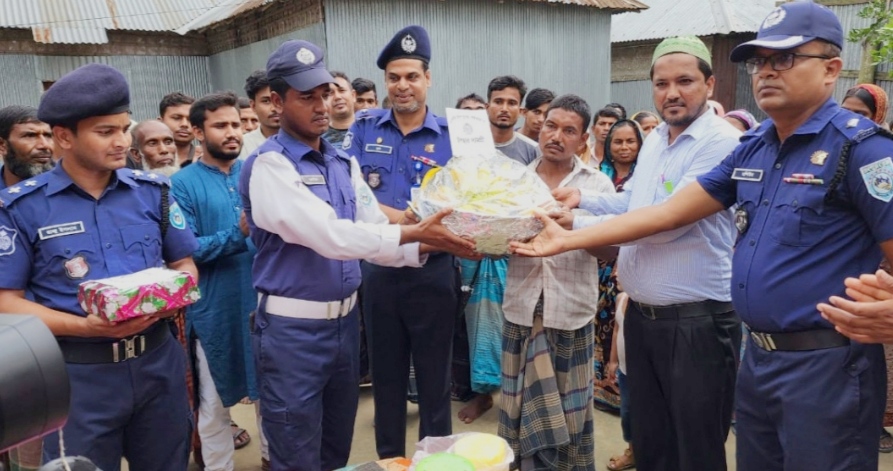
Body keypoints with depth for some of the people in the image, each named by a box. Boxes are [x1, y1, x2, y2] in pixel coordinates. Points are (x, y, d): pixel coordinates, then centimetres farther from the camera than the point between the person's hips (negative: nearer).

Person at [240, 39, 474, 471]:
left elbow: (372, 234, 3)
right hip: (293, 330, -7)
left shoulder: (343, 163, 7)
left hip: (345, 321, 7)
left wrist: (427, 244, -14)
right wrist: (412, 232, -24)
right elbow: (330, 236, -26)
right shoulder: (268, 165, -16)